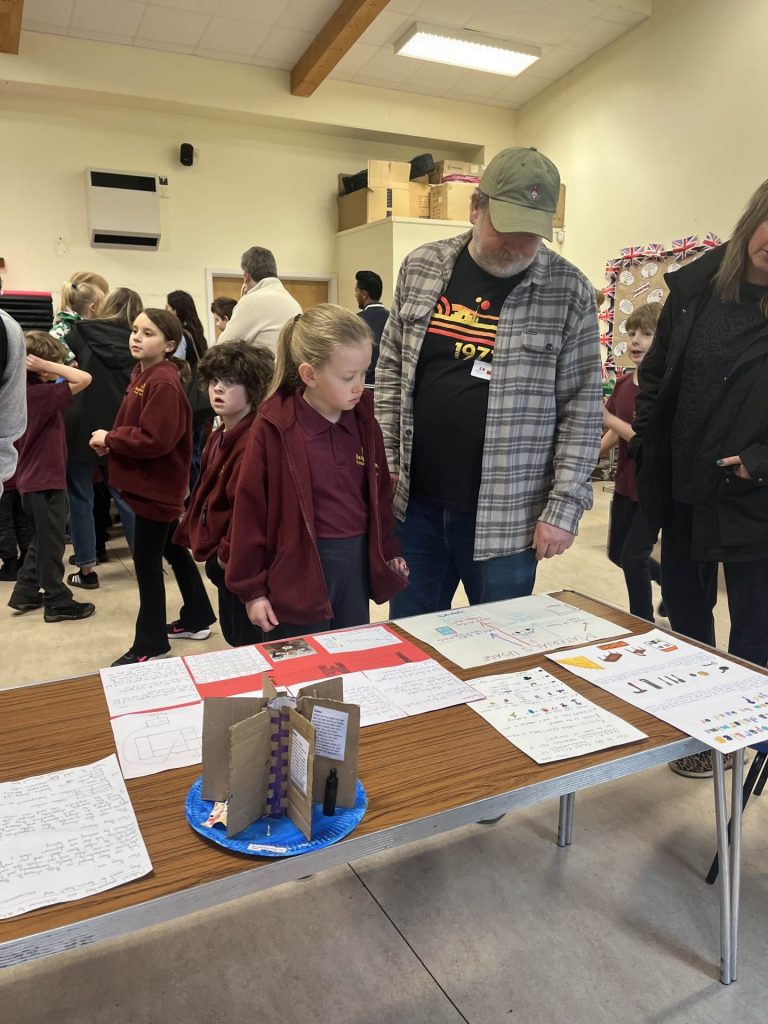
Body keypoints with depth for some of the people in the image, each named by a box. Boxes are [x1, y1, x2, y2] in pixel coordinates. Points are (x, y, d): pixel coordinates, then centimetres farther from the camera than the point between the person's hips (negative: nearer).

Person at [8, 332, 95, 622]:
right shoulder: (41, 393, -21)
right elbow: (84, 379, -28)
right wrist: (46, 366, -24)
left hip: (31, 480, 9)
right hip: (46, 481, -9)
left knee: (41, 540, 22)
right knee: (51, 544, 2)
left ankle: (25, 592, 29)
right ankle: (58, 603, 13)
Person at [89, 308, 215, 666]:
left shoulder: (164, 383, -22)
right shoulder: (142, 373, 10)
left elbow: (155, 439, -28)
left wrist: (109, 439, -16)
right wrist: (111, 440, -2)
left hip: (156, 484, -10)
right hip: (152, 482, 10)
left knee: (146, 559, -1)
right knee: (173, 550, 19)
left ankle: (150, 643, 13)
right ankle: (197, 618, 33)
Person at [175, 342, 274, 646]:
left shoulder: (254, 441, -23)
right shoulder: (219, 437, 10)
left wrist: (228, 554, -19)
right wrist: (195, 537, 12)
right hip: (221, 560, 10)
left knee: (251, 644, 5)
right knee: (233, 636, 24)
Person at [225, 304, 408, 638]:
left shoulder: (364, 420, 2)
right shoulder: (274, 428, -12)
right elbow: (251, 508, -8)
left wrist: (389, 550, 15)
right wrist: (251, 589, -5)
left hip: (356, 564, 5)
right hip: (299, 572, -4)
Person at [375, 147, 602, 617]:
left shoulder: (569, 292, -6)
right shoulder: (420, 268, 3)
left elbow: (582, 409, -6)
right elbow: (392, 369, 9)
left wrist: (564, 508, -10)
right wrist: (384, 462, 4)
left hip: (506, 517, -2)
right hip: (415, 503, 3)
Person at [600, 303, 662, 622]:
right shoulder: (623, 383, 3)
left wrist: (608, 418, -28)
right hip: (626, 483, 8)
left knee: (633, 556, -4)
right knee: (617, 553, 18)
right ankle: (666, 578, 45)